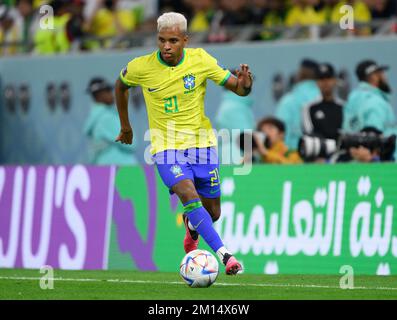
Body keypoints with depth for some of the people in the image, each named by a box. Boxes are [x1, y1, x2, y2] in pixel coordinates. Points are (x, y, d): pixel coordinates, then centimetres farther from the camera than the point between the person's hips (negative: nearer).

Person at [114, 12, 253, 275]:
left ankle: (191, 227, 45)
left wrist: (245, 83, -29)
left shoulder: (200, 59, -9)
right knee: (189, 194, -28)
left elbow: (238, 89, -5)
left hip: (201, 143, 2)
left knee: (212, 213, 7)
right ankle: (224, 255, -32)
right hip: (166, 147, -2)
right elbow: (121, 86, 12)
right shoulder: (141, 67, -10)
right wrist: (125, 126, 20)